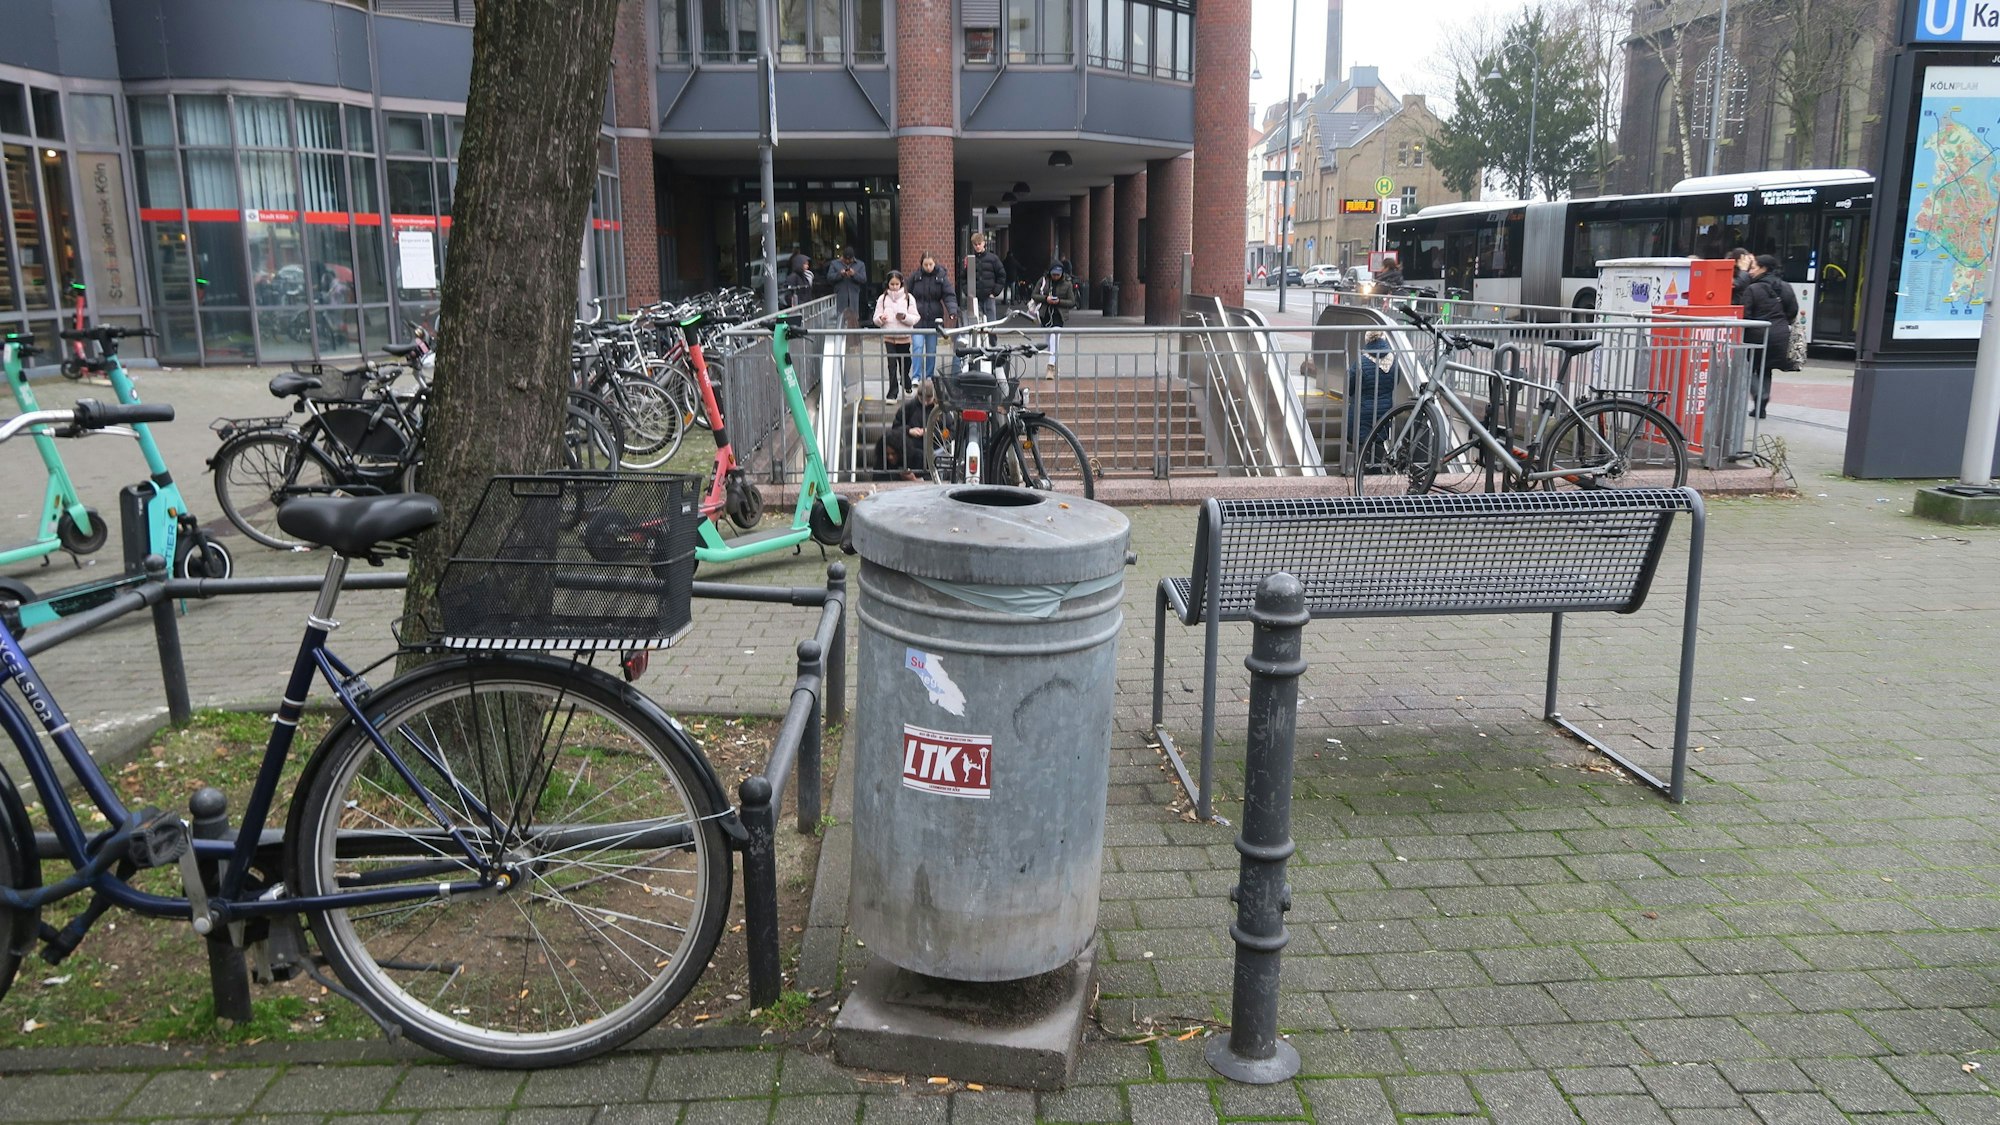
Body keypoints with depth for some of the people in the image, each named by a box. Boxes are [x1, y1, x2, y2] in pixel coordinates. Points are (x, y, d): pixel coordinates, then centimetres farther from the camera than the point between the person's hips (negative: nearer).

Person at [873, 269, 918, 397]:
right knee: (892, 364, -9)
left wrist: (905, 317, -20)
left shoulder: (908, 297, 0)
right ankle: (893, 392, -6)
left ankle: (906, 383, 41)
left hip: (904, 337, 0)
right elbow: (876, 319, 4)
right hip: (889, 337, 0)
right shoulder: (883, 298, 3)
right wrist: (881, 319, -18)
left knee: (905, 363, 14)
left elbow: (915, 318, -1)